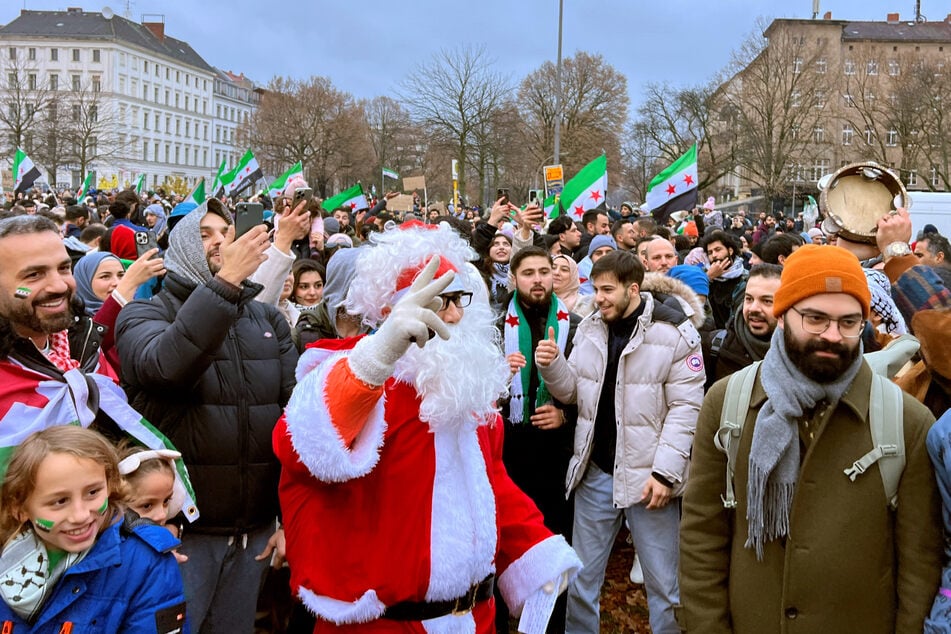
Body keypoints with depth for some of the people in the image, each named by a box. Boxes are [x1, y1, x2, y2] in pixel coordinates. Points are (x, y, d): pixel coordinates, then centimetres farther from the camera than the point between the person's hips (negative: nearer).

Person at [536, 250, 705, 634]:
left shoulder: (674, 332, -11)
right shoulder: (589, 328, 5)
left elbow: (685, 407, -12)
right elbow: (573, 392, 10)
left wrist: (665, 472, -17)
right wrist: (552, 366, -11)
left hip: (648, 475, -4)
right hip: (595, 472, 5)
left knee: (663, 583, 11)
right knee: (581, 577, 16)